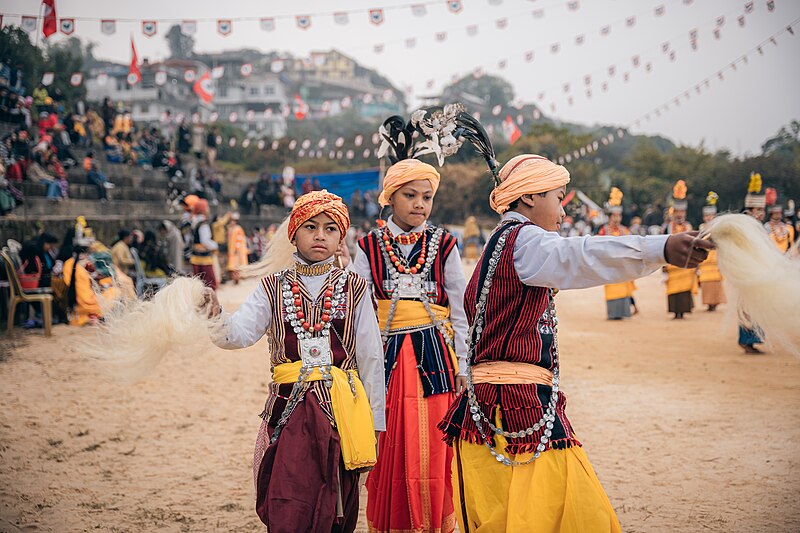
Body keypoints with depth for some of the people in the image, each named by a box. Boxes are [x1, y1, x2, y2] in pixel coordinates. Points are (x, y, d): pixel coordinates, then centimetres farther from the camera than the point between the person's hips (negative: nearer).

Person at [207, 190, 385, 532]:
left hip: (340, 412, 0)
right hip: (288, 412, 0)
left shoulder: (353, 288, 6)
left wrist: (374, 423, 5)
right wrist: (215, 316, -29)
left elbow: (371, 357, 6)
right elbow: (238, 334, -7)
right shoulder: (273, 288, 8)